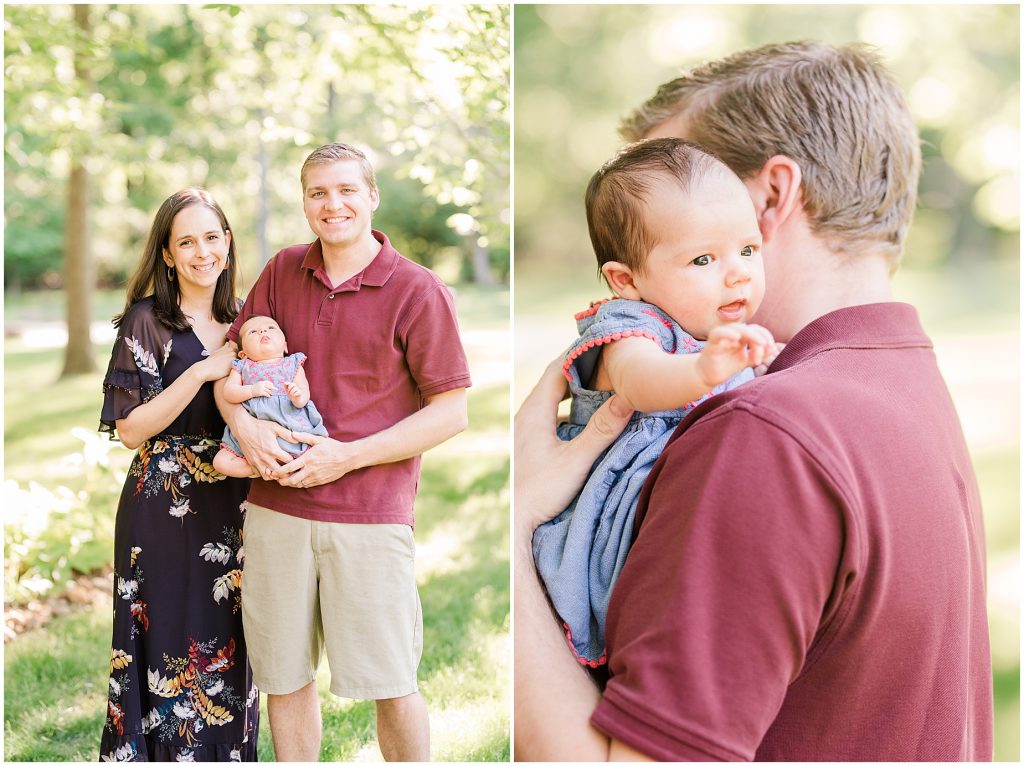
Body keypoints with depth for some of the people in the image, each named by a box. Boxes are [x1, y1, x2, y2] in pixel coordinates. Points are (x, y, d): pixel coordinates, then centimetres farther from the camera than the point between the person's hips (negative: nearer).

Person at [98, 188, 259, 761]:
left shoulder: (240, 322, 9)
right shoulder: (147, 322, -6)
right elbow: (130, 429, -12)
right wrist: (201, 373, -20)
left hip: (233, 505, 5)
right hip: (165, 511, -5)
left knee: (228, 644, 12)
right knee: (173, 648, 2)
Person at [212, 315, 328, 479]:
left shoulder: (292, 364, 10)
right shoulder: (242, 367, 13)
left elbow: (305, 390, 1)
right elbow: (228, 392, 1)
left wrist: (299, 397, -22)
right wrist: (252, 390, -15)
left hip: (288, 424, -1)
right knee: (221, 462, -14)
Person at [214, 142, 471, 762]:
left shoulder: (418, 291, -5)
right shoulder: (283, 271, 9)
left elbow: (452, 412, -7)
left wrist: (349, 456, -14)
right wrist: (242, 422, -6)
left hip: (370, 514, -4)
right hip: (276, 507, 4)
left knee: (391, 684, 3)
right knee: (284, 675, 13)